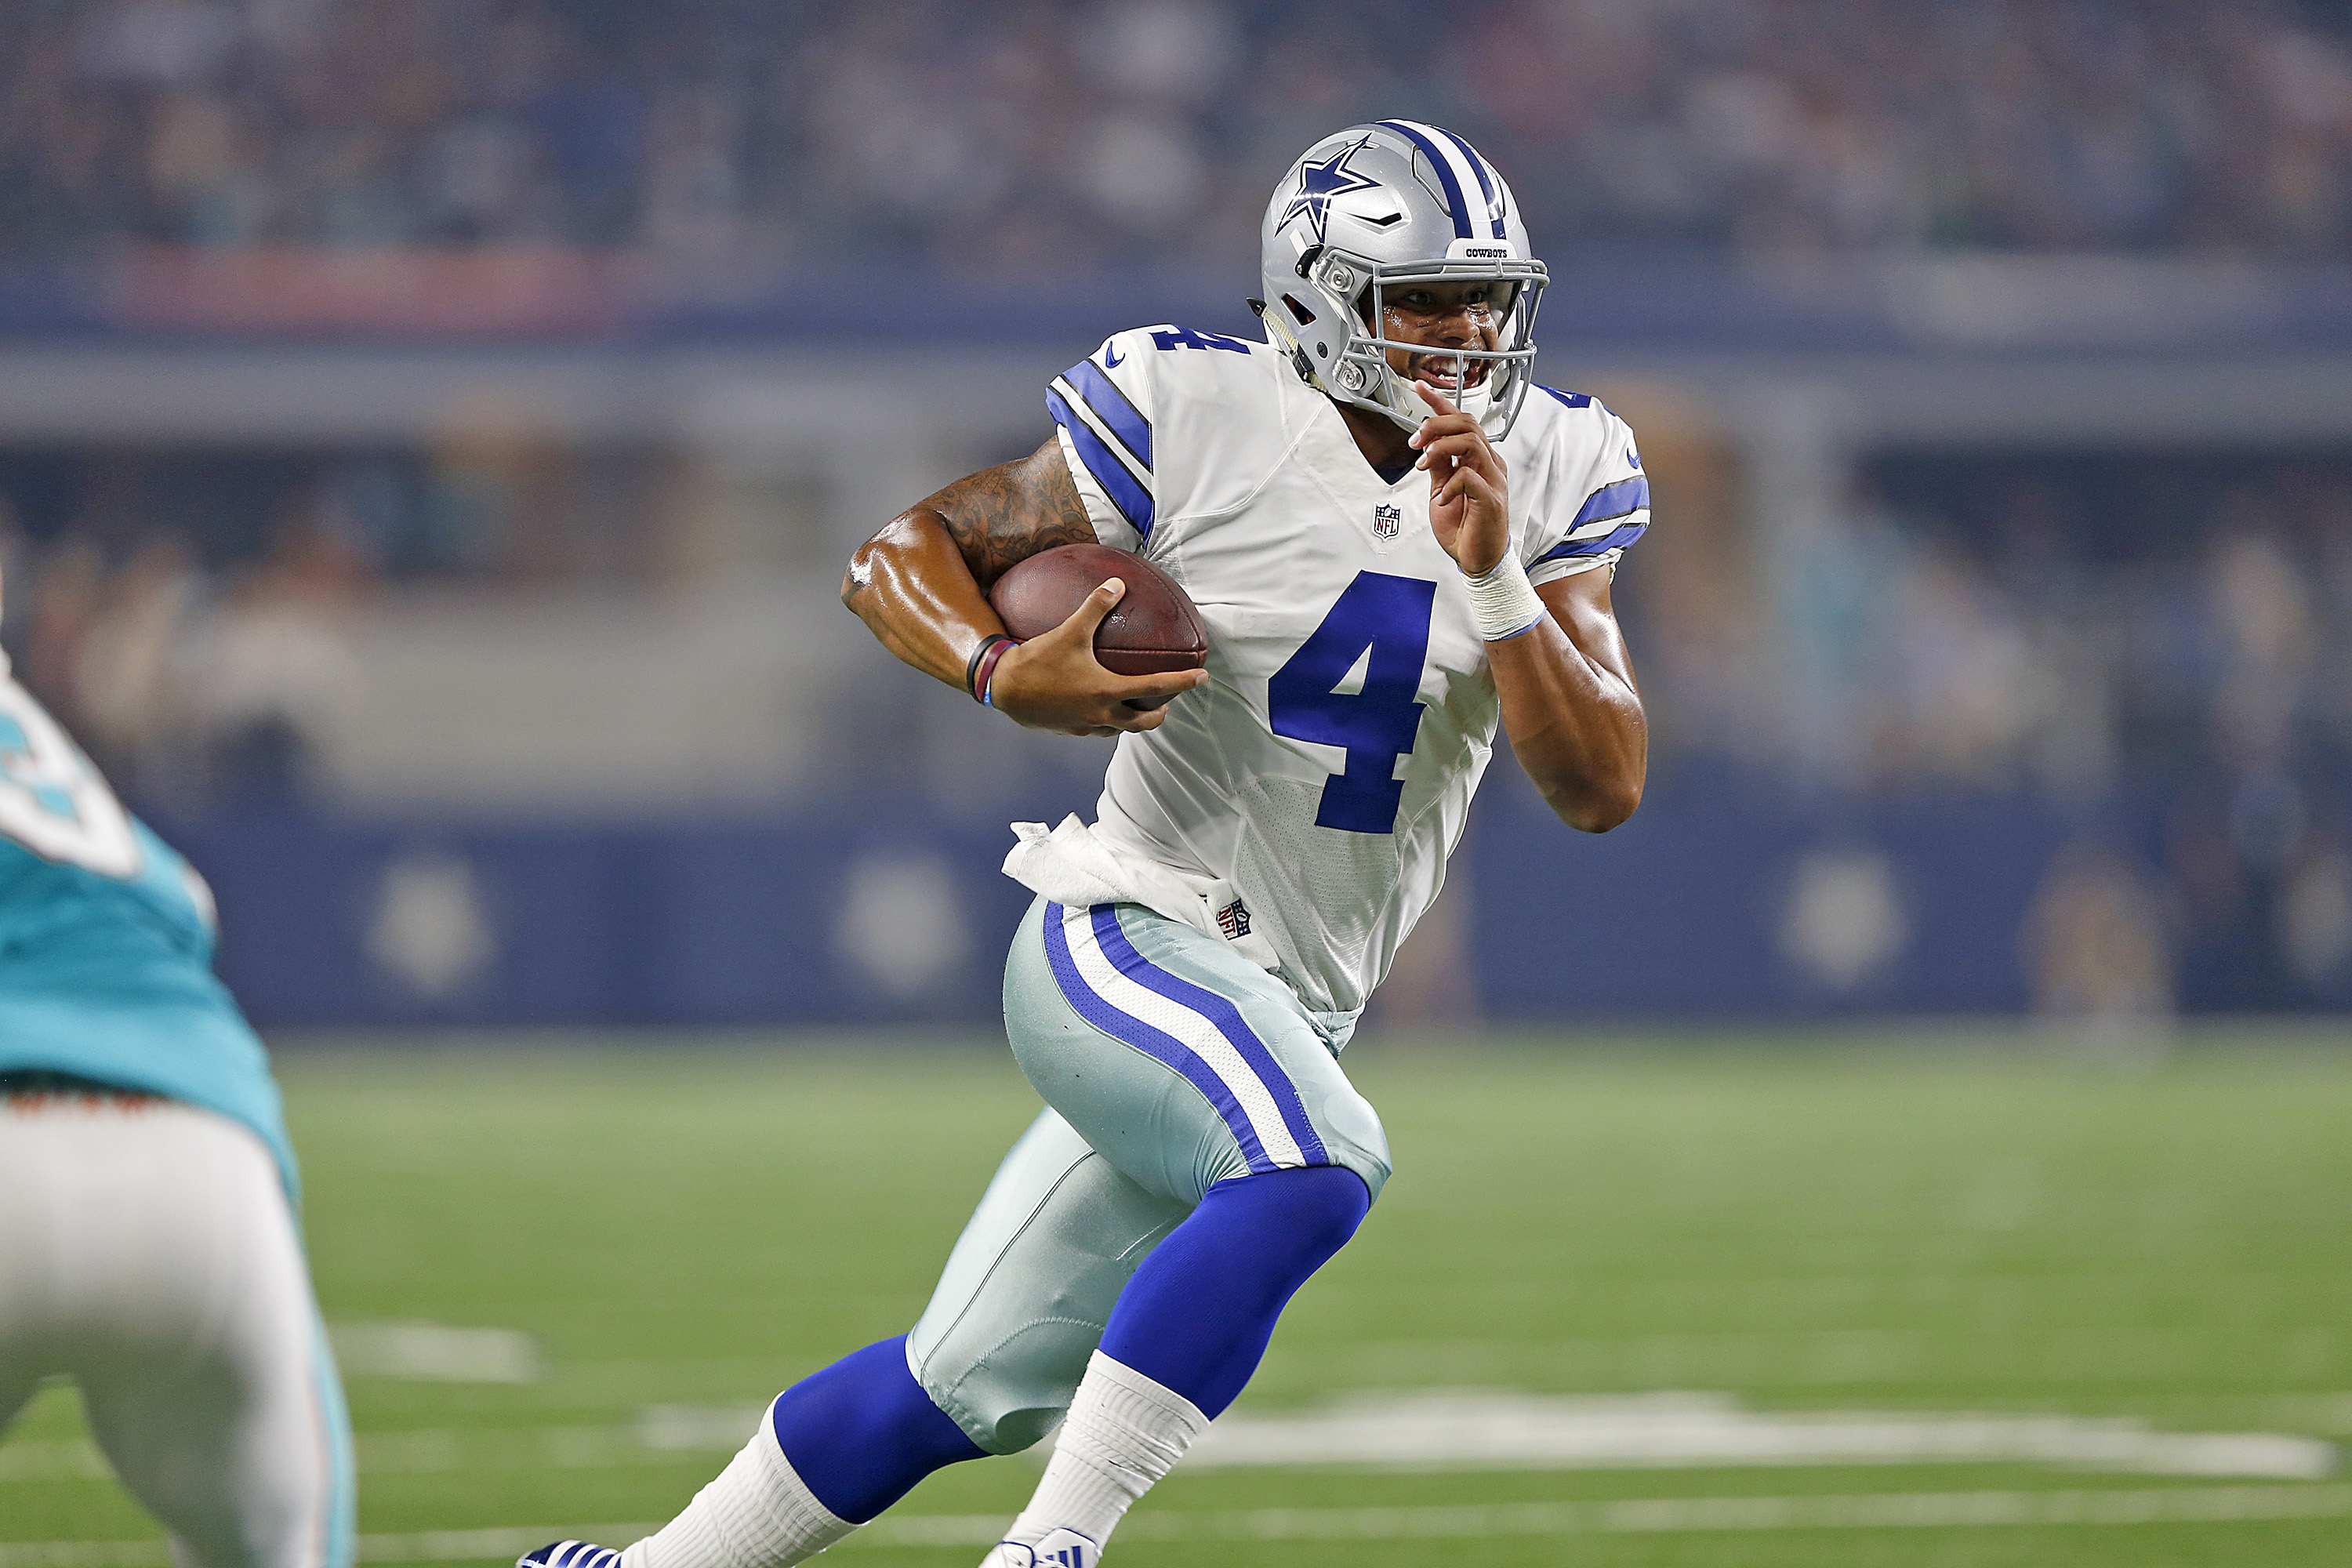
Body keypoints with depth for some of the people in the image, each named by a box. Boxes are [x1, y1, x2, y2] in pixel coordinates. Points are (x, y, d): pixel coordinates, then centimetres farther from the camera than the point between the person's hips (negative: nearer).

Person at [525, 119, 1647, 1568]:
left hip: (1295, 1008, 6)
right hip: (1129, 942, -6)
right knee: (1314, 1167, -35)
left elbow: (1605, 789, -6)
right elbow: (902, 552, -1)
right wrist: (1005, 675, -22)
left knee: (971, 1386, 12)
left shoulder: (1553, 478, 0)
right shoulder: (1197, 420, -12)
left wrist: (1495, 580, -19)